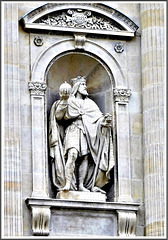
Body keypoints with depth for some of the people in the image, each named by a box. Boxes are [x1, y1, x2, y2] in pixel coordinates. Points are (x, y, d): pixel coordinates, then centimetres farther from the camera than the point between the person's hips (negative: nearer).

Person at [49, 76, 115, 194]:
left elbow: (98, 117, 14)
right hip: (73, 131, -5)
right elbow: (58, 116, -1)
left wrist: (105, 120, -8)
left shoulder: (89, 103, 20)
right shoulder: (70, 100, 8)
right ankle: (68, 183, -28)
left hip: (86, 133, 5)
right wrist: (64, 100, -12)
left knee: (85, 157, -5)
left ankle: (81, 185, -4)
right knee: (73, 154, -22)